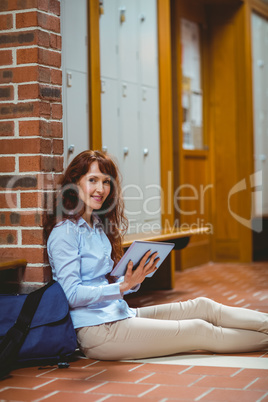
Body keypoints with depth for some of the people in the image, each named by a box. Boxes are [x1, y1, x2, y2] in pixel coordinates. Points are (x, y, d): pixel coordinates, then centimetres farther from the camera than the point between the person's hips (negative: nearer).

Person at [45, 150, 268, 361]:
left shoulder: (99, 226, 14)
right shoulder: (65, 232, -13)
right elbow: (71, 294, -19)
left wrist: (134, 278, -6)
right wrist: (123, 286, -24)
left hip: (118, 313, 9)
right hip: (97, 329, -9)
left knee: (201, 306, 1)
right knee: (199, 331, -9)